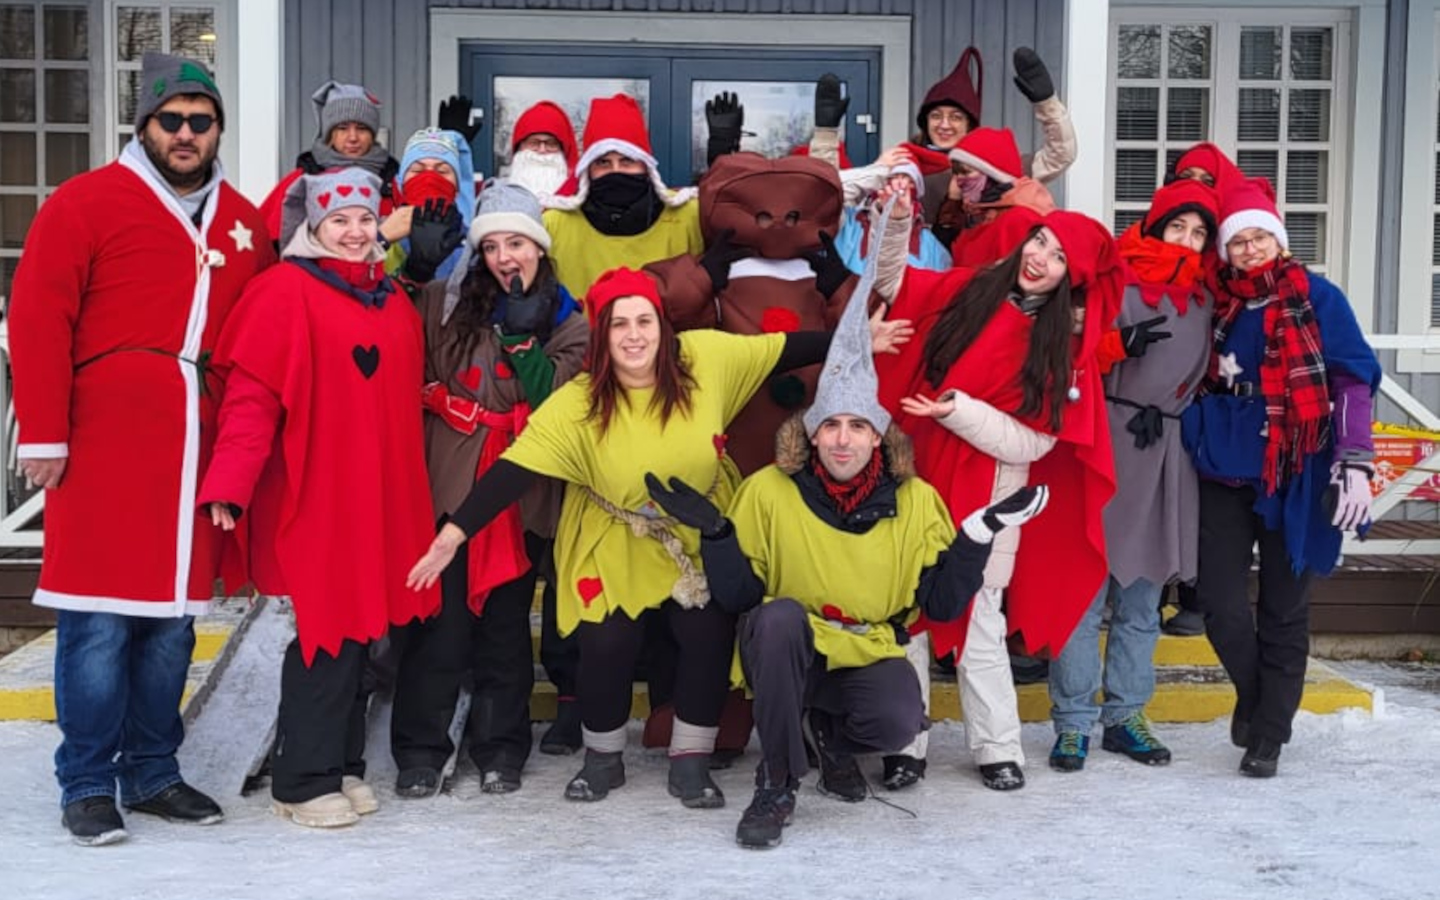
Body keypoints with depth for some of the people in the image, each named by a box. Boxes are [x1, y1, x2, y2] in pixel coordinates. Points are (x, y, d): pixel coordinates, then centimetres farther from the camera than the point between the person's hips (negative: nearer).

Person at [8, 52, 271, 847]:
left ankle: (152, 773, 23)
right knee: (100, 620, -1)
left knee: (173, 618, 11)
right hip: (104, 447, -5)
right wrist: (43, 434, -11)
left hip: (198, 453, 5)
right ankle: (87, 786, 12)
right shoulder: (85, 203, -1)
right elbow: (38, 319, -6)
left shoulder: (245, 223, 14)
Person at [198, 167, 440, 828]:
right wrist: (229, 484, -21)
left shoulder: (392, 302, 15)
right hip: (312, 496, -7)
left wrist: (409, 486, 14)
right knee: (326, 632, -4)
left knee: (361, 626, 11)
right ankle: (304, 781, 9)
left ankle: (343, 765, 24)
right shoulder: (286, 291, -6)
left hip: (381, 497, 7)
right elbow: (251, 397, -13)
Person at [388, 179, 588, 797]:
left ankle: (500, 748, 21)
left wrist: (524, 337, -15)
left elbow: (558, 404, -7)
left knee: (506, 621, 8)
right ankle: (420, 750, 11)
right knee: (439, 619, -2)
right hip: (446, 484, 0)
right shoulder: (444, 302, 5)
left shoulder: (567, 322, 6)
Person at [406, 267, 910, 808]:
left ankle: (690, 763, 15)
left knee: (708, 637, -9)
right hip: (618, 549, -1)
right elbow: (515, 470, -25)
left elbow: (786, 349, -2)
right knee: (606, 645, -10)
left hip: (706, 539, 2)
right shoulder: (576, 406, -20)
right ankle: (603, 758, 20)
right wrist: (455, 533, -33)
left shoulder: (706, 358, -14)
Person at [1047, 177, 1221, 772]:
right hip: (1106, 441, -5)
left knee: (1142, 595, 9)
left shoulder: (1203, 300, 16)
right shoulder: (1117, 279, -1)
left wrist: (1161, 410, 4)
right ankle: (1073, 722, 1)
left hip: (1163, 450, 6)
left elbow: (1195, 375, 21)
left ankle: (1124, 715, 18)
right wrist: (1120, 343, -23)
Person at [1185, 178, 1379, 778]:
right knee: (1220, 600, -3)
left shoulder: (1317, 298, -3)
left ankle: (1269, 736, 18)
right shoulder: (1219, 305, 7)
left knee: (1284, 609, 6)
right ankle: (1252, 694, 26)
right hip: (1226, 473, 3)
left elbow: (1353, 382, -7)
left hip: (1295, 478, -2)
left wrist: (1354, 464, -16)